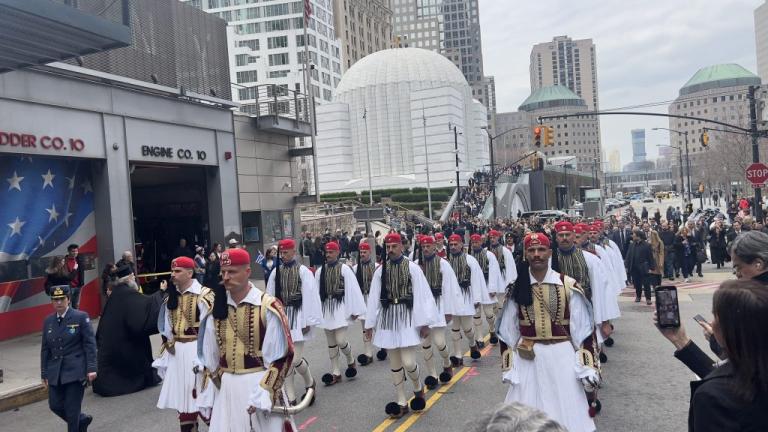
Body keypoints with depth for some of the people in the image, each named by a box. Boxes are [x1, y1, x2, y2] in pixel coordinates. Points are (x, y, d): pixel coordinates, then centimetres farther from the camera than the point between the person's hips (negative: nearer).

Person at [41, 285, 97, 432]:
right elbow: (45, 348, 13)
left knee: (72, 409, -2)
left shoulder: (81, 317, -6)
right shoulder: (48, 321, 8)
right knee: (55, 405, 7)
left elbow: (90, 344, -8)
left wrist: (91, 368, -13)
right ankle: (82, 420, 32)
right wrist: (44, 373, 12)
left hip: (75, 371, -5)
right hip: (55, 372, 5)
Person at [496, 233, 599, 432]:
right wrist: (508, 367, 6)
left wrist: (587, 367, -5)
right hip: (527, 360, 2)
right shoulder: (516, 288, 2)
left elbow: (583, 330, -2)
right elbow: (507, 331, 6)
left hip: (562, 356, -1)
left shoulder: (569, 286, -4)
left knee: (567, 411, 6)